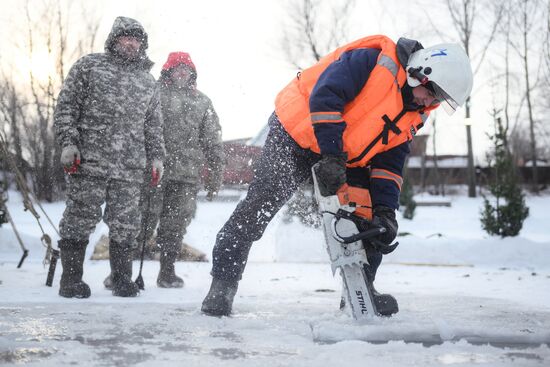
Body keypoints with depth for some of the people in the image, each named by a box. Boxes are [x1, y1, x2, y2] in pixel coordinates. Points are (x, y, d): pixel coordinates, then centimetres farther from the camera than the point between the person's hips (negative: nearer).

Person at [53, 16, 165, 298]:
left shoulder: (147, 81, 19)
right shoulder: (89, 66, 6)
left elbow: (154, 124, 23)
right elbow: (66, 106, 2)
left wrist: (156, 156, 13)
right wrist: (68, 142, -8)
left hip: (130, 168, 3)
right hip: (89, 160, -3)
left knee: (125, 223, 3)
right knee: (81, 217, -2)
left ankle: (122, 278, 13)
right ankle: (71, 279, 6)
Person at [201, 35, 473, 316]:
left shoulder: (412, 117, 1)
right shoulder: (373, 61, -24)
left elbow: (389, 163, 1)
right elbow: (325, 96, -33)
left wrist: (385, 209, -14)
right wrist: (332, 155, -36)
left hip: (347, 159, 8)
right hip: (297, 134, -7)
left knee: (368, 217, -4)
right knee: (259, 206, -11)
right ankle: (222, 285, -2)